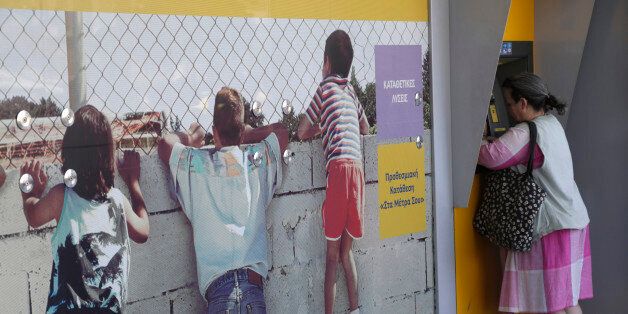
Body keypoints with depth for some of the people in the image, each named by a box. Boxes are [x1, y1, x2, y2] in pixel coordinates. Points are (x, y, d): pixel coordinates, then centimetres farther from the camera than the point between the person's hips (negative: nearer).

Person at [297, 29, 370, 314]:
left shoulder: (325, 88, 7)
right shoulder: (351, 92, 22)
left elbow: (301, 133, 6)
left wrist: (317, 130, 26)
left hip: (339, 167, -5)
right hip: (357, 168, 5)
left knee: (332, 254, -1)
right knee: (346, 251, 17)